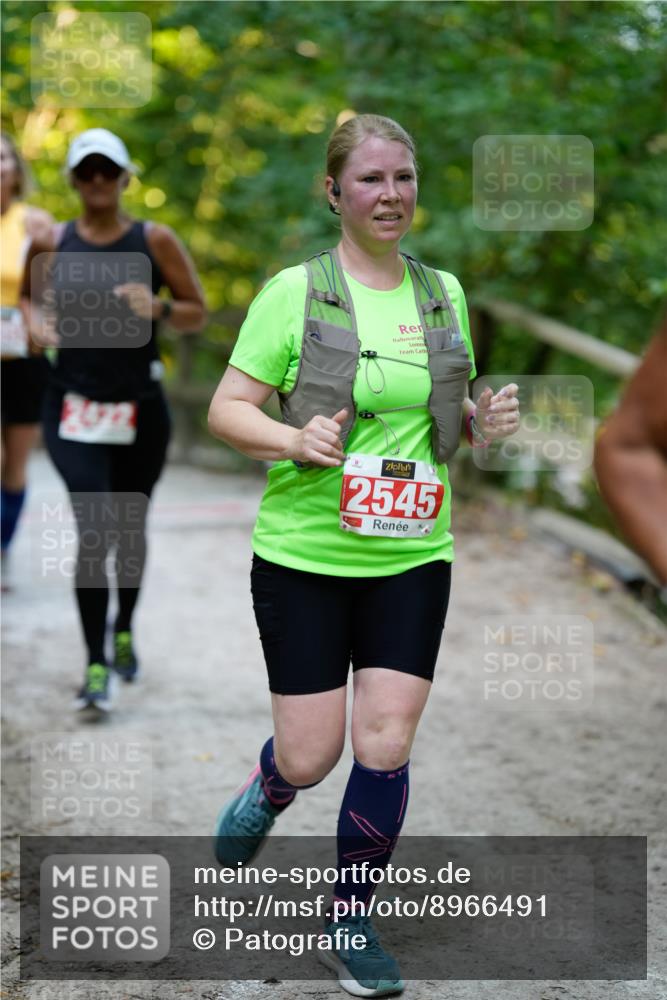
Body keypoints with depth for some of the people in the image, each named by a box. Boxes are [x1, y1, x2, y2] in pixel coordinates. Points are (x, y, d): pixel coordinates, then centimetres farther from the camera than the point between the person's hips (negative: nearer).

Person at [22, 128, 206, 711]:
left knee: (130, 529, 15)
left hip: (140, 408, 1)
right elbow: (32, 297, 19)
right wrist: (37, 321, -4)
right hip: (74, 408, -1)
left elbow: (198, 313, 3)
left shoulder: (155, 241, -1)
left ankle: (125, 631, 42)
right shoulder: (52, 243, 2)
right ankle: (96, 665, -5)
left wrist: (158, 307, -17)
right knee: (95, 528, -15)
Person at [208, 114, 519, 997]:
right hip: (304, 557, -3)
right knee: (311, 757, 1)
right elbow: (226, 409, -5)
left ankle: (351, 923, 17)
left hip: (413, 559, 3)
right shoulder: (294, 292, -7)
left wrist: (484, 420, -2)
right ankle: (267, 791, 40)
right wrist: (294, 439, -24)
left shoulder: (443, 293, 7)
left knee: (387, 743, -2)